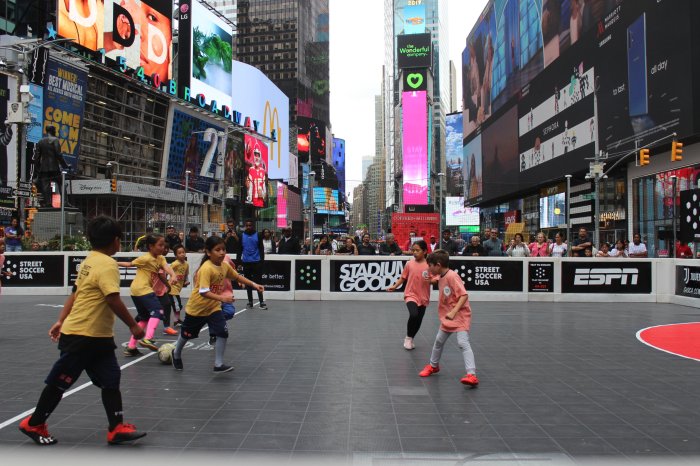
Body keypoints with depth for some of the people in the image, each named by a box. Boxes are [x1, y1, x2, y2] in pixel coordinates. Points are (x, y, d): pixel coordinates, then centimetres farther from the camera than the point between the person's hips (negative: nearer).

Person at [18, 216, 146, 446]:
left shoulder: (90, 260, 9)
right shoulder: (107, 265, -20)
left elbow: (75, 294, 14)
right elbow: (113, 300, -26)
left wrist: (61, 320, 19)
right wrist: (133, 325, -18)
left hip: (98, 337, 9)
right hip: (81, 336, -9)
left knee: (111, 380, 6)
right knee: (59, 382, 9)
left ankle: (117, 429, 9)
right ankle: (33, 424, 27)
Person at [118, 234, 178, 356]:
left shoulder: (160, 258, 7)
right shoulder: (146, 258, -12)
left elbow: (166, 267, -12)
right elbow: (130, 264, 1)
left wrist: (173, 275, -32)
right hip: (142, 290, -9)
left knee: (144, 318, 16)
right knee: (157, 311, -18)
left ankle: (131, 347, 21)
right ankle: (148, 339, -29)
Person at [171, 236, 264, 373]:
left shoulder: (225, 266, -8)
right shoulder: (206, 268, -31)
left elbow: (237, 277, 9)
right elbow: (203, 292, -38)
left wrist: (254, 284, 0)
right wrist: (222, 298, -47)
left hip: (213, 307, 5)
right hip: (196, 308, -5)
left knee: (223, 333, -11)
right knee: (187, 334, 18)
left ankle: (218, 365, 1)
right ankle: (176, 354, 48)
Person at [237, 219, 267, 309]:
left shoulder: (258, 235, 1)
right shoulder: (242, 236, 5)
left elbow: (261, 249, 1)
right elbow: (239, 250, 8)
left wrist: (262, 261, -5)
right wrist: (239, 262, 3)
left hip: (256, 262, -2)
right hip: (246, 263, 2)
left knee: (258, 282, -3)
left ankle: (261, 302, -1)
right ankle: (250, 302, 15)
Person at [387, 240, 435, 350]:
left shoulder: (429, 265, -8)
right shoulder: (409, 264, -3)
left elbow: (436, 279, -8)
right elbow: (403, 277, 7)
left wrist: (430, 281, -29)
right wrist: (394, 286, -3)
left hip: (423, 297, 2)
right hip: (411, 295, -1)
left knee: (418, 320, 11)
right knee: (413, 315, -25)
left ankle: (410, 339, 37)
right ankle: (408, 338, -1)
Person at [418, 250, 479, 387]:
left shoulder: (452, 276, -21)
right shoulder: (441, 278, 6)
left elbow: (464, 295, -26)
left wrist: (453, 312, -31)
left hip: (460, 315, -10)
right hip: (448, 317, 10)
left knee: (463, 343, -20)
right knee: (439, 341, 20)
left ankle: (472, 375, -22)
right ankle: (433, 365, 41)